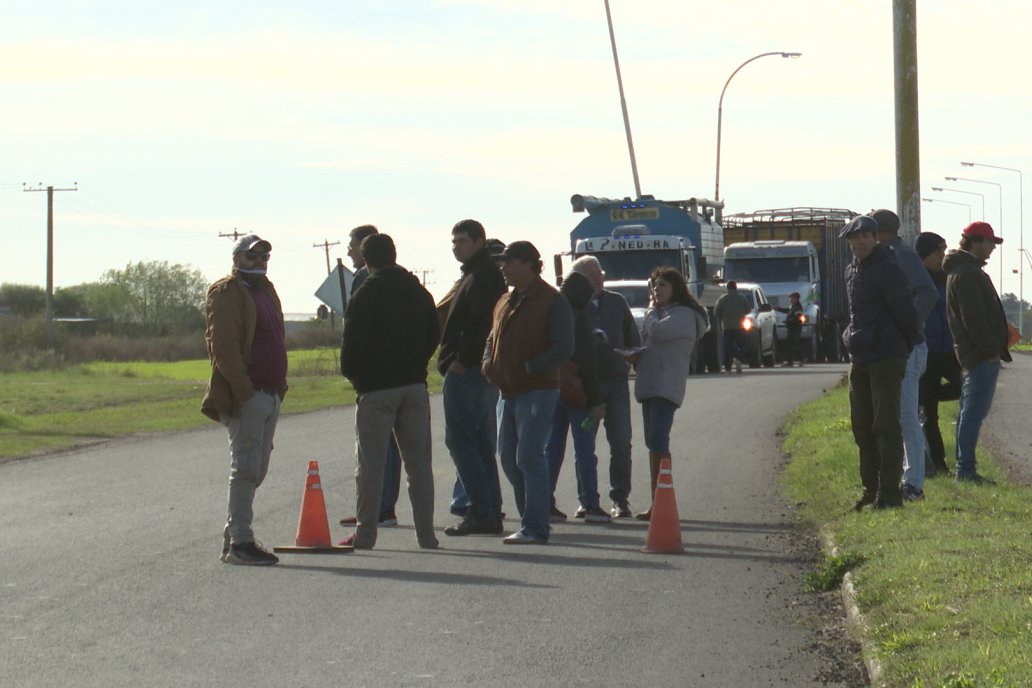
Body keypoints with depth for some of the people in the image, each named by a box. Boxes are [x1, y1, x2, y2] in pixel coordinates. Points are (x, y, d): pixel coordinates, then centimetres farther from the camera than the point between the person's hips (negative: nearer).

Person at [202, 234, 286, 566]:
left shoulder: (266, 290, 22)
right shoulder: (227, 293, -7)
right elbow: (223, 346, -16)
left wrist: (280, 385, 17)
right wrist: (243, 390, -22)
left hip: (270, 394, 9)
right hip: (245, 395, -9)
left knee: (257, 470, 11)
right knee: (246, 468, -9)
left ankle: (234, 535, 19)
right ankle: (239, 541, -6)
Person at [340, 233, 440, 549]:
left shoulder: (365, 296, -9)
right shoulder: (418, 292, 9)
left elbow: (352, 344, -11)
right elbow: (433, 336, 14)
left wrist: (352, 374, 6)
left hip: (376, 389, -5)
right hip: (415, 384, 5)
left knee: (371, 463, 0)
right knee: (418, 462, 7)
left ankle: (365, 533, 0)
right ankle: (426, 533, 6)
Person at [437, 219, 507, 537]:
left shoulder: (483, 276, -13)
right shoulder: (474, 274, 20)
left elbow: (482, 322, -24)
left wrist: (461, 360, -22)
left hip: (468, 371, -11)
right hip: (480, 370, 11)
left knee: (460, 438, -9)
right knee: (481, 442, 11)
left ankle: (480, 512, -11)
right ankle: (490, 512, 13)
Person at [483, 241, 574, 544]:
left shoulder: (552, 302, -8)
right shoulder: (505, 302, 17)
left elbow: (564, 347, -15)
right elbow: (493, 338, 28)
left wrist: (529, 368, -20)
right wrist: (488, 362, 8)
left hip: (537, 391, -9)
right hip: (508, 391, 9)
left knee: (529, 457, -11)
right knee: (508, 457, 10)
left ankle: (535, 528, -8)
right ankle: (531, 520, 20)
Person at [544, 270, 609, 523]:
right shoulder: (579, 320, -11)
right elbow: (587, 363, -13)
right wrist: (596, 400, -11)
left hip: (550, 389, 6)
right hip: (575, 391, -6)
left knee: (552, 448, 9)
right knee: (585, 450, -2)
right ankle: (590, 505, -2)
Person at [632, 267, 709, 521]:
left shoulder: (684, 315, -5)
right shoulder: (658, 314, 25)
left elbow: (658, 332, -19)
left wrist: (652, 311, 1)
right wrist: (635, 356, 2)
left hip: (667, 386, -10)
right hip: (648, 384, 10)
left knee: (658, 440, -18)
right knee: (653, 443, 8)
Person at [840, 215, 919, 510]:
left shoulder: (888, 270, -12)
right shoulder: (851, 271, 14)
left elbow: (906, 314, -12)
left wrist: (906, 348, -1)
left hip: (886, 358, -9)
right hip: (859, 359, 9)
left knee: (885, 426, -9)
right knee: (862, 427, 11)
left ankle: (889, 493, -7)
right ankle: (871, 490, 19)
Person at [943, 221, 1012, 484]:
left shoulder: (963, 271, 20)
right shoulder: (967, 273, -14)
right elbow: (973, 319, -20)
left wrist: (995, 346, 18)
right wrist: (992, 349, -17)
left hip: (974, 353, 11)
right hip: (981, 354, -11)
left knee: (970, 410, 12)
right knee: (975, 410, -11)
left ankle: (964, 468, 16)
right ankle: (966, 469, -12)